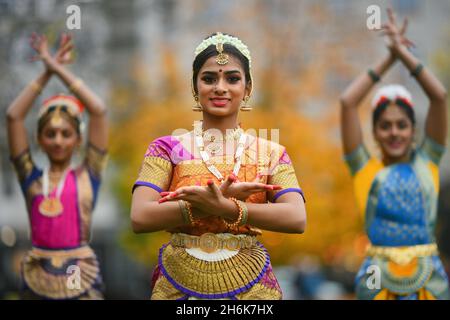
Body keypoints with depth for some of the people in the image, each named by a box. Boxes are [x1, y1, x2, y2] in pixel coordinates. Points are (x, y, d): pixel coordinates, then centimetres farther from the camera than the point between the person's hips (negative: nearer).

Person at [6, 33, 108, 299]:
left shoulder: (87, 175, 4)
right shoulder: (32, 177, 8)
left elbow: (99, 111, -2)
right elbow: (13, 116, 2)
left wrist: (59, 68, 2)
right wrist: (47, 72, 3)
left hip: (81, 279, -2)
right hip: (37, 279, 2)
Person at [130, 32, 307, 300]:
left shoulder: (271, 154, 1)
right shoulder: (168, 148, 0)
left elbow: (297, 219, -14)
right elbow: (140, 218, -14)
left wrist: (223, 207, -25)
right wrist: (220, 199, -22)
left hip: (248, 284, 0)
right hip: (178, 284, 0)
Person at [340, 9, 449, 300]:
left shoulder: (426, 163, 10)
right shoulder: (366, 169, 7)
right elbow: (348, 102, 1)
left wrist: (404, 53, 7)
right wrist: (389, 60, 9)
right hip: (380, 279, -1)